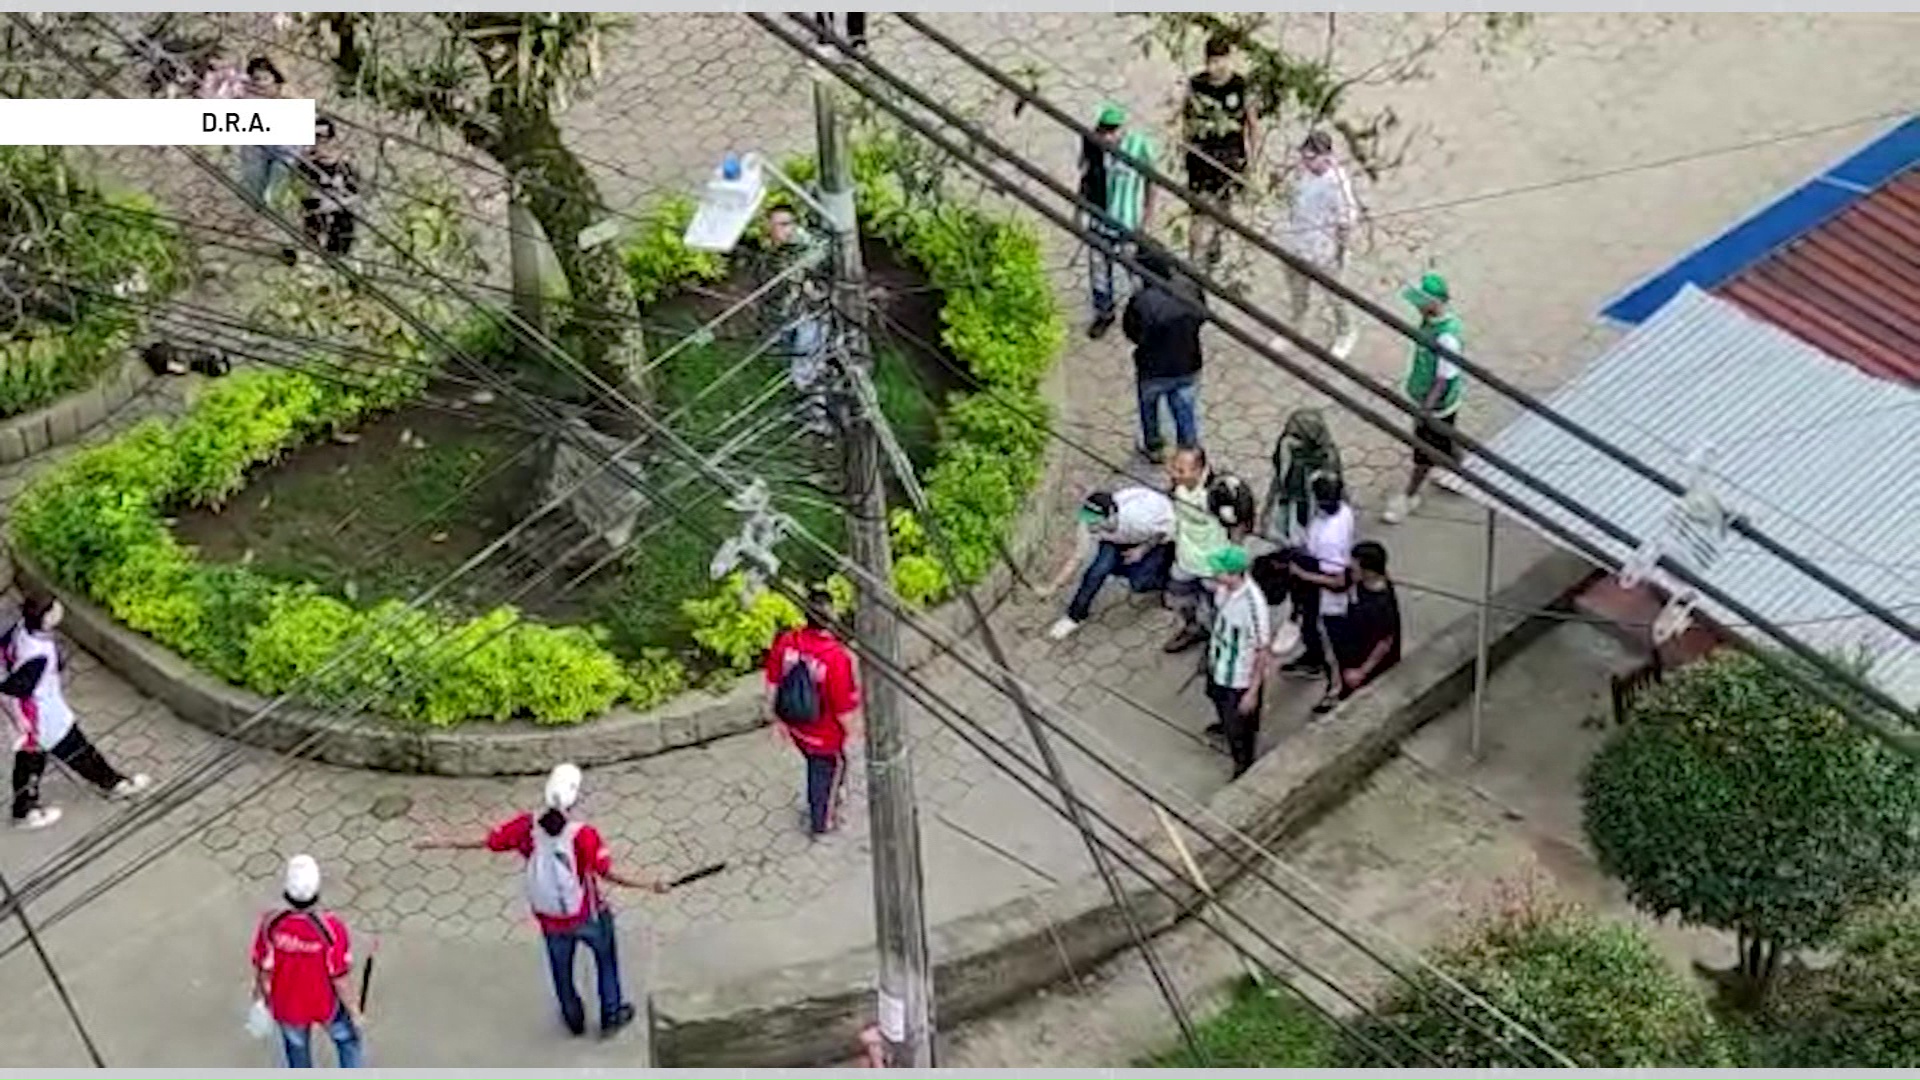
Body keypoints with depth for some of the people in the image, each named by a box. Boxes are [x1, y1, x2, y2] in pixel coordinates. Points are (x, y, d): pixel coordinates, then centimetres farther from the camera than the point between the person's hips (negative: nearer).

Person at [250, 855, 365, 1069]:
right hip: (326, 1006, -2)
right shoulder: (332, 929, -36)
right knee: (346, 1038, 29)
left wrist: (260, 995, 10)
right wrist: (355, 1014, -5)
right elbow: (340, 980, -23)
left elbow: (263, 970, -13)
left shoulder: (270, 924, -30)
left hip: (287, 1007, 2)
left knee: (297, 1046, 31)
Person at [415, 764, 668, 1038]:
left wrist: (443, 843, 4)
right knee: (606, 958, 26)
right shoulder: (583, 835, -31)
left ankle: (574, 1019, 49)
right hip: (587, 916, -3)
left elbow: (485, 843, -10)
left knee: (561, 969, 27)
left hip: (551, 920, 3)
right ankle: (611, 1016, 38)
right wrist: (650, 886, -22)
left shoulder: (527, 827, -21)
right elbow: (609, 874, -28)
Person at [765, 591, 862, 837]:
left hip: (797, 728, 4)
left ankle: (824, 802, 59)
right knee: (827, 773, 25)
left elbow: (773, 683, -6)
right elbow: (844, 707, -25)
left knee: (817, 767, 33)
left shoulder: (786, 642, -21)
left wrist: (775, 717, 11)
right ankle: (820, 824, 48)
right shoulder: (836, 658, -36)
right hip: (826, 736, -4)